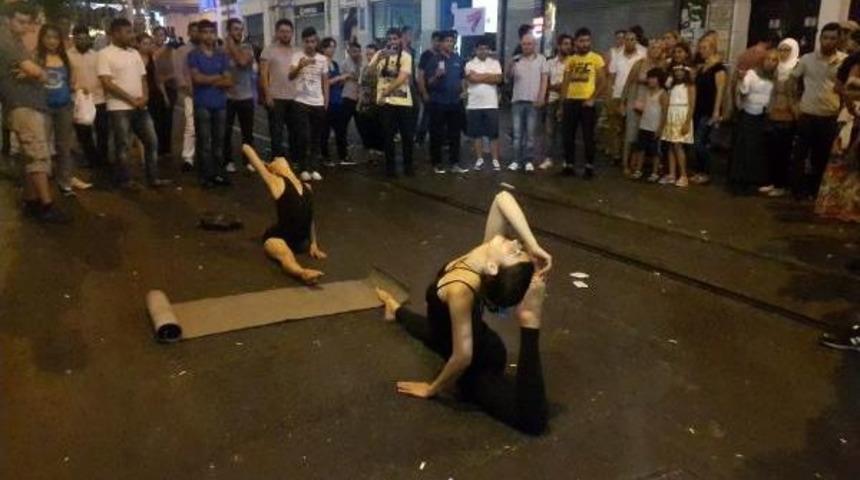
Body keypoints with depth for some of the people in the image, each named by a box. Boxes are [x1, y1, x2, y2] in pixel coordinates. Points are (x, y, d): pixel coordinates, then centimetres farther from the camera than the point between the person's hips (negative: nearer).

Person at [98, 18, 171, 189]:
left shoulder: (134, 53, 13)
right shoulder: (105, 54, -7)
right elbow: (107, 83, -13)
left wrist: (145, 96, -3)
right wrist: (131, 99, -14)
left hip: (140, 107, 6)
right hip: (119, 108, -6)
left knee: (152, 141, 6)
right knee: (122, 145, 1)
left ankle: (153, 178, 14)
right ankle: (124, 180, 12)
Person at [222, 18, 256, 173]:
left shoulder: (247, 47, 2)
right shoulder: (222, 48, -2)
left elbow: (243, 61, -19)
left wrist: (232, 46, -10)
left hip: (246, 96, 1)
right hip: (227, 96, -1)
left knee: (247, 131, 7)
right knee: (226, 131, 4)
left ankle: (248, 160, 18)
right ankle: (228, 161, 15)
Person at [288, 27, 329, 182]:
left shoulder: (323, 59, 8)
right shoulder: (297, 56, -6)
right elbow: (290, 76, -22)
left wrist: (326, 100, 7)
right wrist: (299, 66, -42)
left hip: (318, 104, 4)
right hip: (301, 103, -4)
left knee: (316, 138, 7)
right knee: (303, 137, -7)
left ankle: (313, 168, 13)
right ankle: (304, 169, 3)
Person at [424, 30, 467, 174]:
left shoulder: (458, 59, 8)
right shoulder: (434, 60, -4)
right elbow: (429, 83, -7)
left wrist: (463, 91, 5)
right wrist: (436, 75, -25)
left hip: (455, 102, 4)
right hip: (438, 103, -4)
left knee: (455, 134, 7)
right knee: (437, 135, 1)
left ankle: (454, 163, 14)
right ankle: (437, 163, 9)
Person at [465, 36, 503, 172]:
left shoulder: (495, 63, 7)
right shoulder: (470, 64, 4)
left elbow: (498, 79, -8)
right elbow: (472, 78, -14)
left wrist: (480, 76, -7)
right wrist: (489, 76, -6)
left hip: (491, 104, 0)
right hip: (474, 105, 0)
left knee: (493, 134, 1)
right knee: (477, 134, 6)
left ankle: (495, 160, 6)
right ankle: (479, 159, 15)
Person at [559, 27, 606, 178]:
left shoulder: (596, 58, 0)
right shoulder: (570, 60, 11)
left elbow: (603, 82, -3)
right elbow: (565, 82, 12)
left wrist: (592, 99, -13)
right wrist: (562, 103, 5)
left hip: (586, 102, -4)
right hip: (570, 101, 4)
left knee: (588, 136, 0)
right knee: (568, 136, 6)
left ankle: (589, 167, 9)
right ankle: (569, 165, 15)